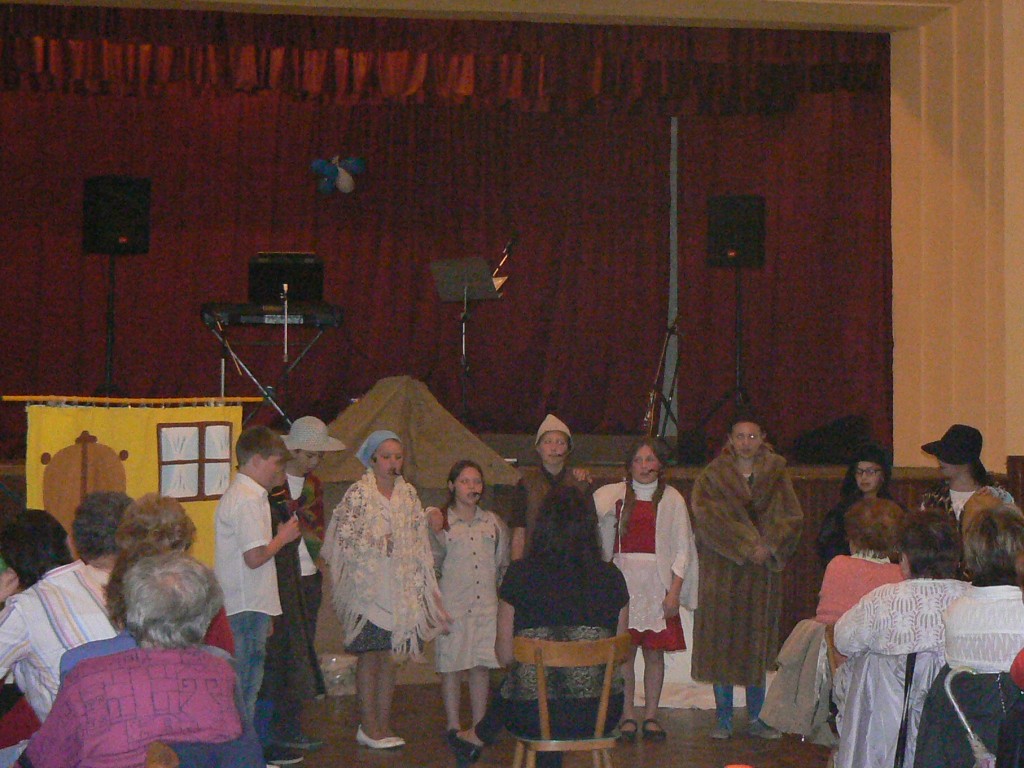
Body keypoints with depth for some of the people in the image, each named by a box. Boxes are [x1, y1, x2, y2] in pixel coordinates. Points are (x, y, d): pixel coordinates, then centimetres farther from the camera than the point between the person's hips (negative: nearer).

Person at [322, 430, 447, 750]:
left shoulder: (408, 493, 11)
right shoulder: (358, 493, -4)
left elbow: (419, 541, 13)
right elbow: (343, 536, -7)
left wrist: (421, 585, 8)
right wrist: (378, 544, -11)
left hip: (401, 588, 5)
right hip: (368, 585, -5)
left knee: (391, 654, 7)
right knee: (370, 655, -2)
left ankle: (383, 725, 14)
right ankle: (368, 726, 6)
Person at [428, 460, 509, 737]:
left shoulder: (493, 522, 12)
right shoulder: (440, 521, 2)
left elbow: (503, 564, 18)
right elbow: (434, 563, -4)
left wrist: (503, 593, 10)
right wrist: (436, 533, -13)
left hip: (487, 604, 3)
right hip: (453, 604, -3)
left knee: (482, 664, 5)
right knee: (452, 665, 1)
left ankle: (480, 724, 14)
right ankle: (453, 725, 11)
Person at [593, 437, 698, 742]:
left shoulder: (671, 499, 4)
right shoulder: (613, 495, 6)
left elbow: (683, 548, 3)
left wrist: (674, 591, -4)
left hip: (658, 584, 0)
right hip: (623, 582, 0)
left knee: (655, 652, 3)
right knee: (623, 652, 0)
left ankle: (651, 716, 13)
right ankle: (627, 716, 9)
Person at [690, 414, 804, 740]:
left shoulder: (776, 475, 8)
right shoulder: (712, 477, 2)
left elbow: (792, 518, 1)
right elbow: (709, 517, -11)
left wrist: (767, 546, -14)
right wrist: (746, 546, -18)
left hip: (763, 571, 2)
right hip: (722, 571, -2)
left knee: (758, 645, 5)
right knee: (722, 643, -1)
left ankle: (756, 719, 13)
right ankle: (723, 719, 6)